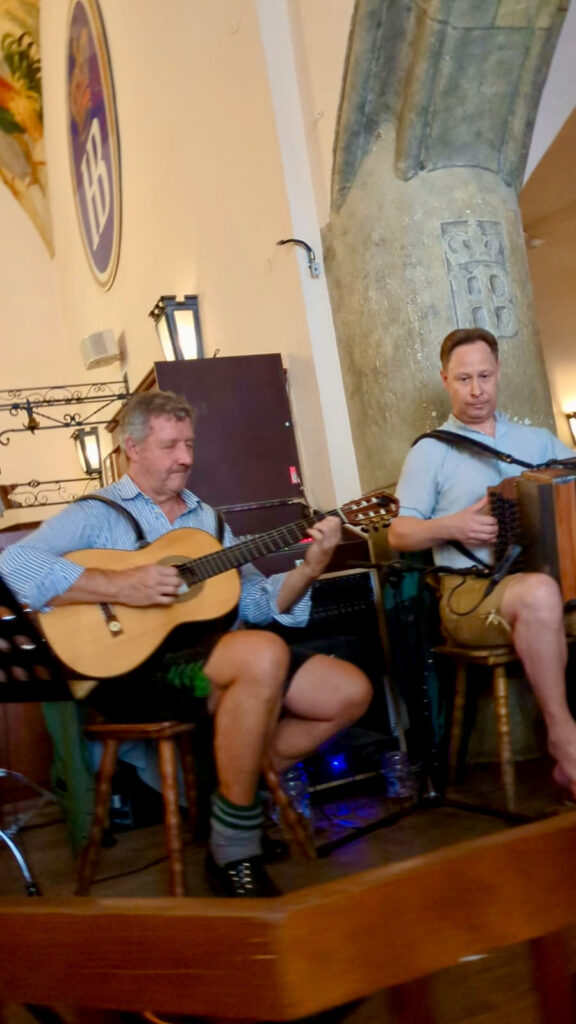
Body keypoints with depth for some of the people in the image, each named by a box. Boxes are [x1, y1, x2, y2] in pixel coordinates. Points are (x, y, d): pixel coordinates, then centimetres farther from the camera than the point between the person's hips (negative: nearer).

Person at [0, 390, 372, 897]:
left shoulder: (207, 518, 21)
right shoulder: (97, 515, 3)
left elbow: (256, 603, 15)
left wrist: (307, 570, -4)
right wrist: (121, 585, -22)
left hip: (216, 655, 7)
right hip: (136, 667, -7)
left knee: (351, 691, -5)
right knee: (264, 653, -34)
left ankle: (245, 788, 9)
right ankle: (233, 855, -20)